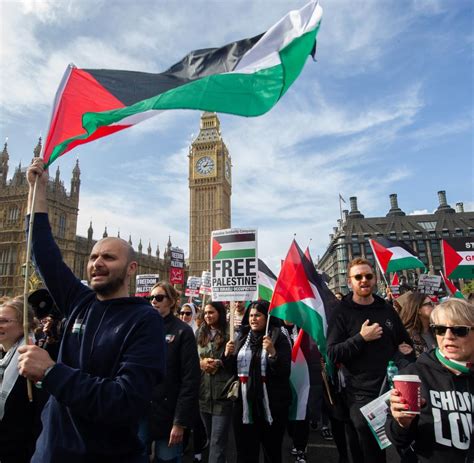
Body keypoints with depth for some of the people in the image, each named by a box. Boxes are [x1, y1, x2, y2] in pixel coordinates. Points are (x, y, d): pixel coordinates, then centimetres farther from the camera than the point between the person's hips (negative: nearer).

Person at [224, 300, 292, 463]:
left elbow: (284, 372, -14)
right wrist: (228, 355, -7)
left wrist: (272, 353, -28)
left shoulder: (278, 338, -6)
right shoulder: (242, 337, 7)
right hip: (243, 404, 4)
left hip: (271, 405, -3)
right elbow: (232, 370, 12)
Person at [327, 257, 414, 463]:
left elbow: (405, 340, 21)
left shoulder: (387, 309, 6)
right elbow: (332, 353, -15)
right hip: (361, 394, -5)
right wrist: (361, 338, -22)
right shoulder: (342, 312, -9)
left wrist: (406, 350, 0)